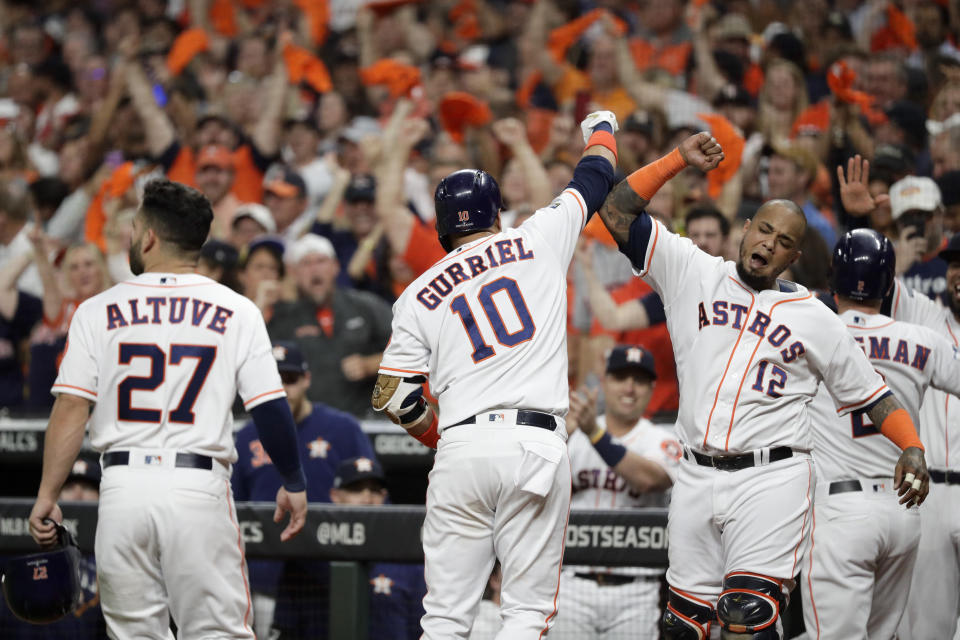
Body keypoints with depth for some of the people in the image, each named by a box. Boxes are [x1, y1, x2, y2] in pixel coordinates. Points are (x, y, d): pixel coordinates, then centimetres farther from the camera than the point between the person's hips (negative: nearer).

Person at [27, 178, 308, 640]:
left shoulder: (98, 311, 5)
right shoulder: (236, 311, 4)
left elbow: (71, 409, -1)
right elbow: (270, 409, 0)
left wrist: (46, 496, 2)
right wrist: (294, 484, 13)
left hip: (123, 485, 1)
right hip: (200, 488, -1)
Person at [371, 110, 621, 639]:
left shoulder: (419, 295, 13)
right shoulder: (536, 243, 10)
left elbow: (394, 397, 8)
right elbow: (593, 180, 26)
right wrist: (601, 130, 48)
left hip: (460, 450, 1)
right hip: (536, 446, -1)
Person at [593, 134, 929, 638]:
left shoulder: (815, 320, 7)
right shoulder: (692, 273, 9)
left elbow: (871, 394, 10)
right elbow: (618, 212, 6)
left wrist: (912, 448, -7)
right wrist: (679, 160, -1)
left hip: (772, 480, -3)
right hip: (697, 478, 3)